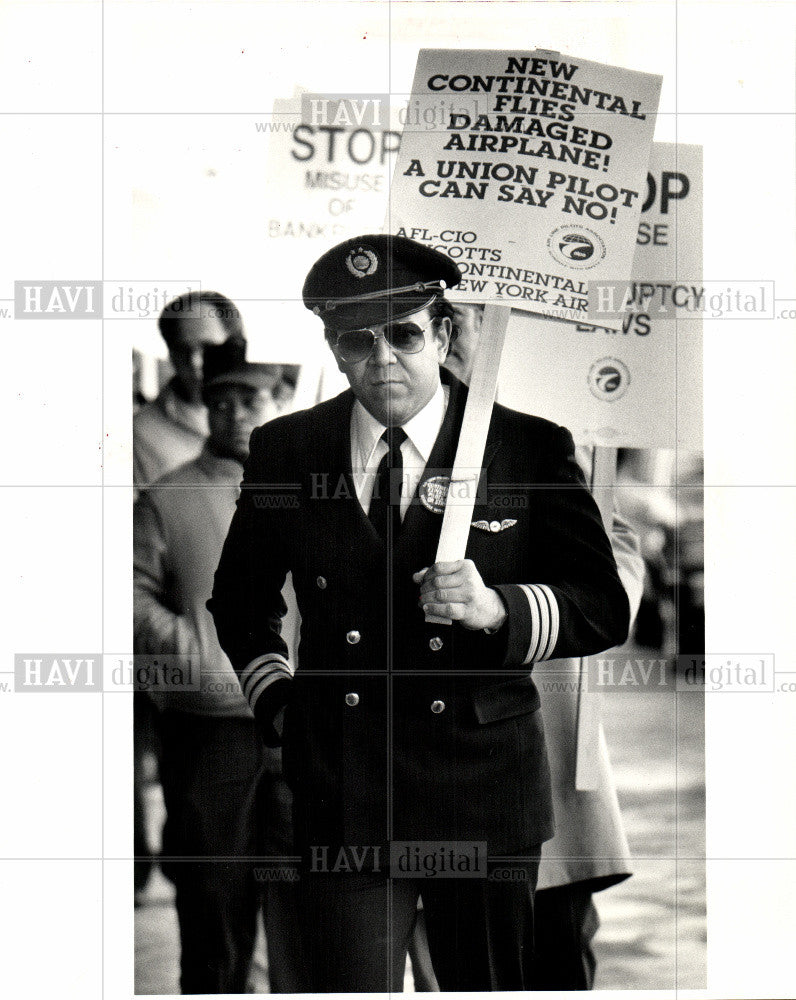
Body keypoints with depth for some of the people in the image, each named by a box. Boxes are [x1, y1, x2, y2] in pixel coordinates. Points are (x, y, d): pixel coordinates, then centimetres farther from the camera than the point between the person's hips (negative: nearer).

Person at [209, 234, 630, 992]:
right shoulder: (284, 451, 5)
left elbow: (603, 609, -2)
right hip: (339, 794, 1)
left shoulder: (531, 451, -2)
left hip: (484, 791, 0)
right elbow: (239, 600, 21)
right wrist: (274, 701, 9)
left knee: (492, 986, 12)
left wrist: (498, 610, -19)